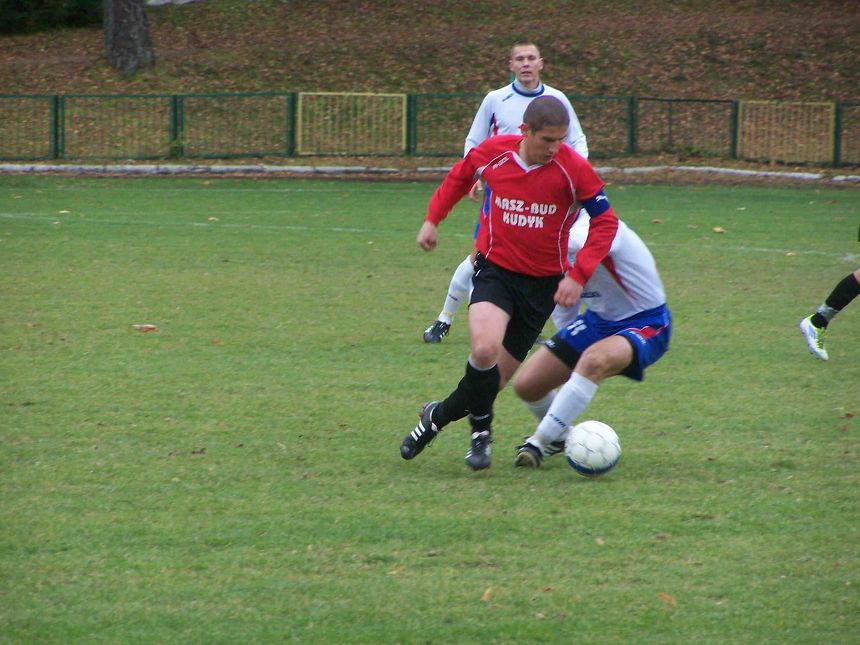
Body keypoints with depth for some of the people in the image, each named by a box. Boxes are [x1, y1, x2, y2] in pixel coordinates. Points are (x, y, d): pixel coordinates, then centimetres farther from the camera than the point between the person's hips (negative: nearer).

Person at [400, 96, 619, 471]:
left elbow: (605, 222, -8)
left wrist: (578, 275, -16)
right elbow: (460, 176, 14)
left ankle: (437, 417, 29)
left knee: (497, 375, 2)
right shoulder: (493, 152, -10)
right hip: (495, 268, 0)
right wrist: (433, 218, 13)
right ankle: (480, 432, -2)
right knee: (484, 349, -27)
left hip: (543, 281, 0)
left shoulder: (573, 168, -16)